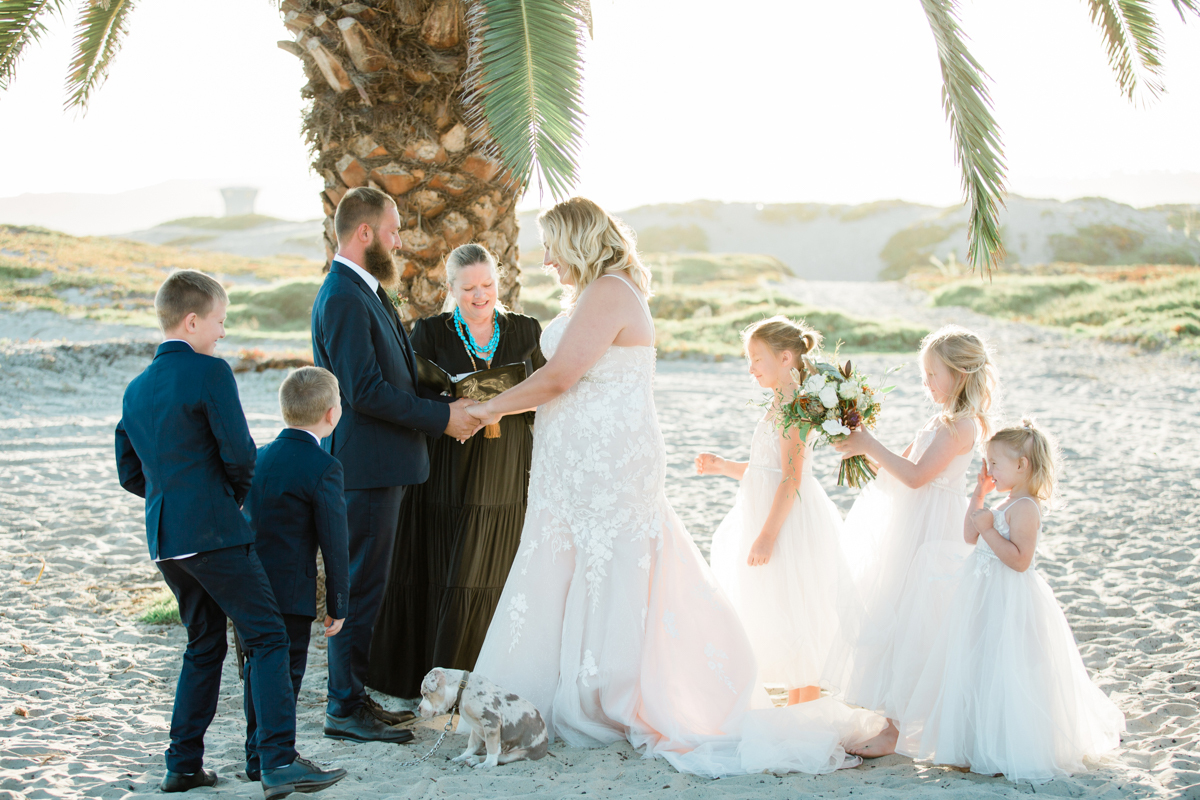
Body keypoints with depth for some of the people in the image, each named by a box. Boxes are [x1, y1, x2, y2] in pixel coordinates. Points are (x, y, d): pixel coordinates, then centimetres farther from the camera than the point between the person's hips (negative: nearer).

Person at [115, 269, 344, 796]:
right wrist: (238, 495, 8)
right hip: (213, 530, -8)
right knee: (268, 638, -7)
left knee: (204, 645, 18)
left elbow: (129, 473, 19)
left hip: (164, 537, 8)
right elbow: (239, 452, -12)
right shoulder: (210, 373, -9)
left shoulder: (136, 389, 16)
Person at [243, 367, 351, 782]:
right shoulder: (323, 468, -13)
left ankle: (257, 753, 25)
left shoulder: (260, 457, 10)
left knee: (259, 666, 16)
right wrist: (338, 604, -4)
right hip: (291, 591, -7)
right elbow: (334, 542, -12)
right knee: (286, 671, 1)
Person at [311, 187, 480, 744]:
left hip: (381, 464, 10)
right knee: (361, 586, -4)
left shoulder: (367, 292, 16)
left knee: (366, 584, 15)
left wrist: (445, 407, 8)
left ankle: (354, 695, 24)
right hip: (365, 467, -10)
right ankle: (345, 709, 3)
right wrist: (442, 417, -16)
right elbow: (364, 391, -23)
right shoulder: (343, 298, -17)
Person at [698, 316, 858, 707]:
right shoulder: (781, 404, 13)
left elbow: (791, 478, -22)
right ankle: (795, 707, 25)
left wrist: (768, 534, -25)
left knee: (796, 619, -2)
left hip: (790, 523, -10)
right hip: (774, 520, 10)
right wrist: (724, 466, 10)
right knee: (784, 619, 15)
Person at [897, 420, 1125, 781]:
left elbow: (1020, 560, -26)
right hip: (988, 599, 11)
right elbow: (971, 536, 21)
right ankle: (984, 742, 28)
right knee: (981, 668, 17)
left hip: (1011, 603, -10)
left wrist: (989, 530, -26)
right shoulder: (1005, 504, 12)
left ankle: (1007, 751, 6)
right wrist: (979, 493, 16)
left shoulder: (1025, 508, -19)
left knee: (1004, 675, -4)